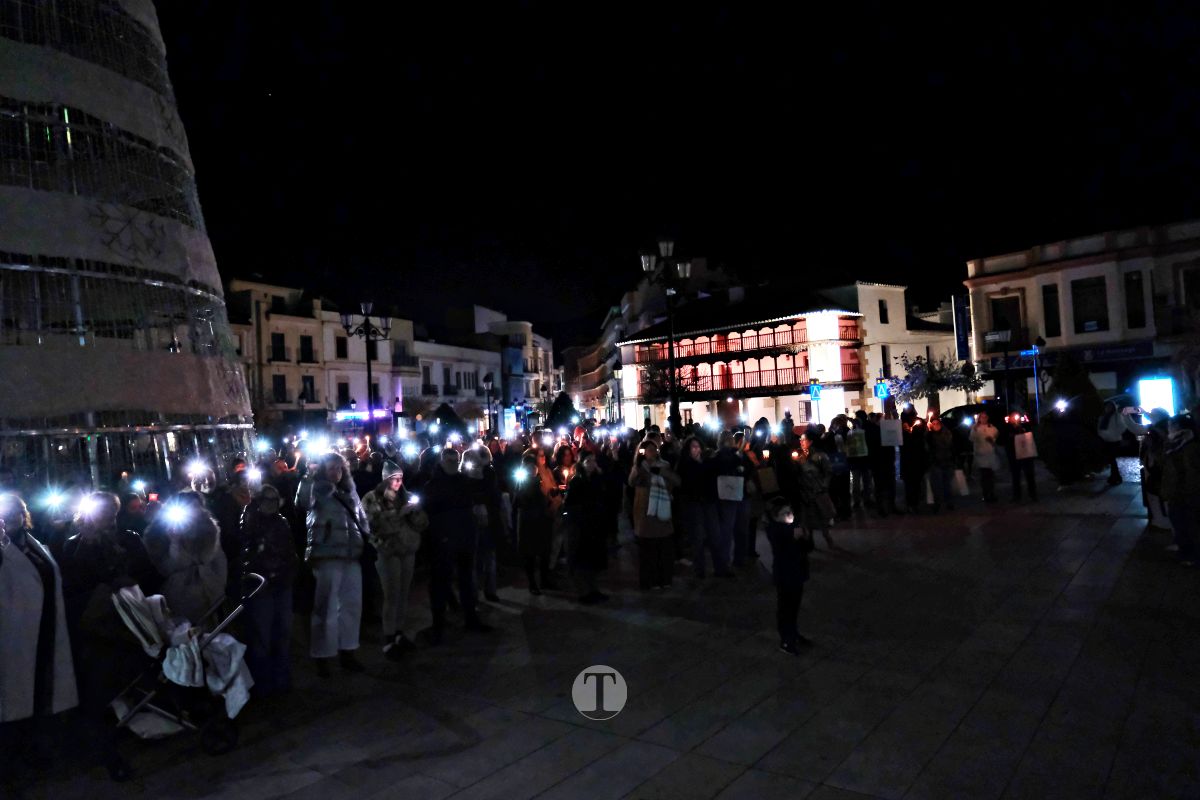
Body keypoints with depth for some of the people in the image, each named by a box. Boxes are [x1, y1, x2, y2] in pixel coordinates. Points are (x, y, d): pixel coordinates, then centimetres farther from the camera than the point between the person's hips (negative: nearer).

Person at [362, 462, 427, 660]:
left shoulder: (405, 496, 13)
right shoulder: (372, 498, -1)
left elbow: (423, 524, 8)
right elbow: (376, 523, -17)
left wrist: (416, 510, -10)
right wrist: (400, 512, -22)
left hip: (408, 550, 5)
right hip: (388, 551, -5)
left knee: (404, 594, 8)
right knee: (392, 596, -9)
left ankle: (399, 634, 20)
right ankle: (389, 642, -3)